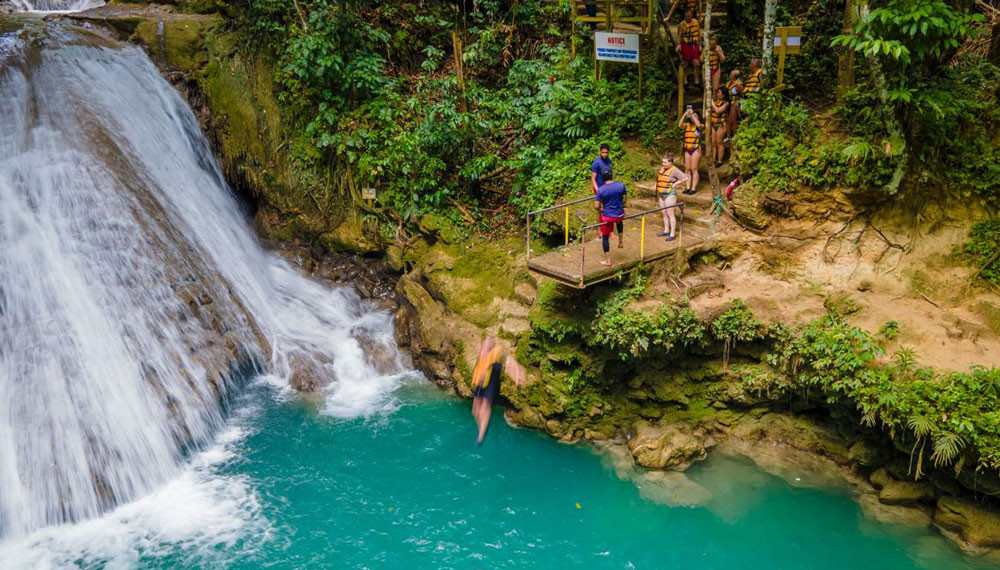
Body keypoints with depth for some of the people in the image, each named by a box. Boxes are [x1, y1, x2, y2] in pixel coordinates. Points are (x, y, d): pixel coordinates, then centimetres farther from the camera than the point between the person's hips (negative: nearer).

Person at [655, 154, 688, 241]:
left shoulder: (674, 170, -15)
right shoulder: (662, 169, 7)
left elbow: (685, 178, -18)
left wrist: (675, 184, -14)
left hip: (670, 194, -8)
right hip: (661, 194, 8)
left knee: (670, 214, -5)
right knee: (664, 213, 15)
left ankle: (672, 234, -2)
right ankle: (666, 230, 27)